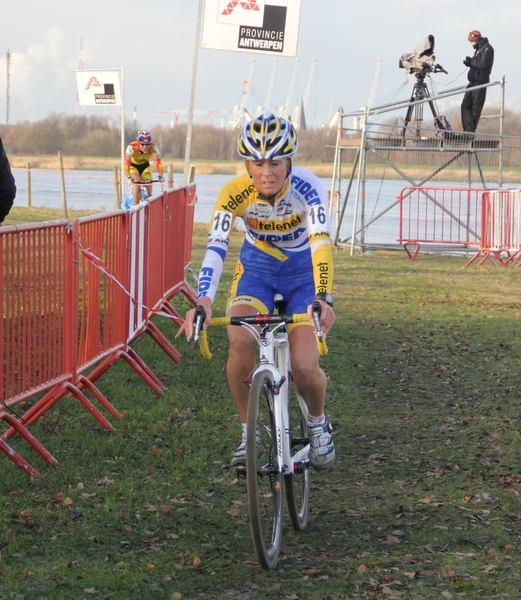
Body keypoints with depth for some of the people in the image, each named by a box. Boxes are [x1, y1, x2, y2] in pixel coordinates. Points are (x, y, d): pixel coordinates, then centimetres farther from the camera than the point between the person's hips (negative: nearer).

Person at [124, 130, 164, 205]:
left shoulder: (153, 147, -30)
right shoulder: (132, 147, -36)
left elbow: (158, 162, -32)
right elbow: (126, 164, -38)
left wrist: (160, 175, -47)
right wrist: (129, 177, -51)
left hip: (145, 166, 2)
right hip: (133, 166, -2)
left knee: (149, 190, -5)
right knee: (137, 186, -25)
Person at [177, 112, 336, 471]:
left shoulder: (306, 188, -28)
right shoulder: (235, 194, -24)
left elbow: (321, 242, -40)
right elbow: (216, 247, -34)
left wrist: (322, 299, -56)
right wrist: (204, 301, -51)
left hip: (304, 273, -1)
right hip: (256, 270, 1)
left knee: (304, 367, -17)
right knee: (240, 345, -27)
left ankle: (318, 423, 17)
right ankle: (249, 431, -4)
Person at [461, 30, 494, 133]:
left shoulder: (487, 48, -8)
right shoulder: (478, 49, 21)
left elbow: (484, 64, -20)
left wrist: (471, 61, -10)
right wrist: (469, 62, 1)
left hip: (480, 82, -10)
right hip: (473, 82, 10)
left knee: (476, 108, -6)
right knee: (465, 106, 1)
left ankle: (470, 132, -4)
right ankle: (468, 130, -4)